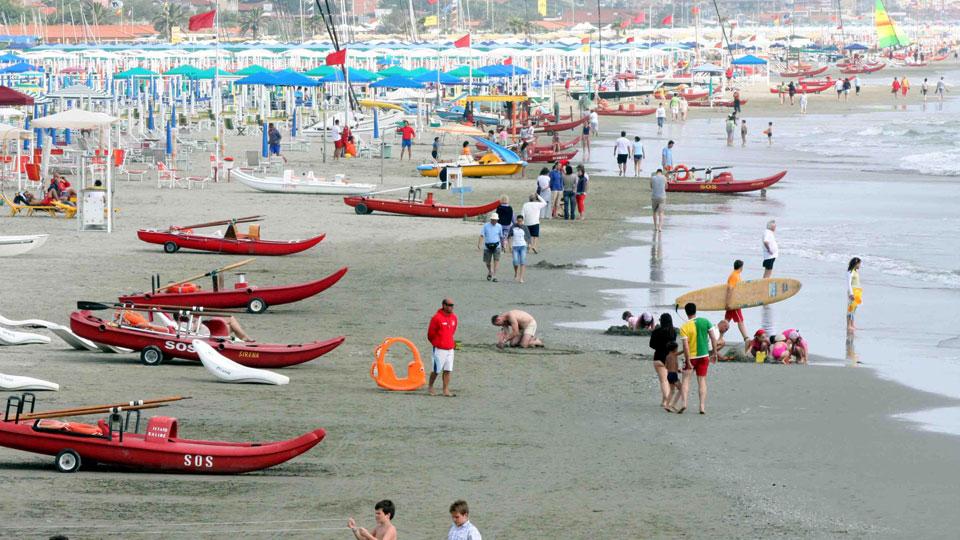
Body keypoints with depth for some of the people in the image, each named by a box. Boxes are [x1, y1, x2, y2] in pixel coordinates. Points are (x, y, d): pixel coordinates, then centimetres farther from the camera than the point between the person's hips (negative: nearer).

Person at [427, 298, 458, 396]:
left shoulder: (454, 317, 7)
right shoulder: (437, 317, -13)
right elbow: (430, 333, -5)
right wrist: (436, 343, 7)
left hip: (450, 348, 6)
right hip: (439, 349, -6)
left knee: (448, 370, 4)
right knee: (437, 370, 1)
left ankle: (446, 390, 8)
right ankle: (430, 387, 21)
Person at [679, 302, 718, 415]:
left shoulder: (684, 327, -12)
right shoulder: (705, 322, -4)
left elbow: (685, 346, -16)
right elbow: (713, 338, -1)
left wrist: (688, 361, -14)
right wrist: (714, 353, 9)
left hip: (691, 357, -3)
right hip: (704, 356, 3)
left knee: (686, 380, 6)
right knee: (702, 381, 8)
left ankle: (684, 402, -11)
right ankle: (702, 406, 2)